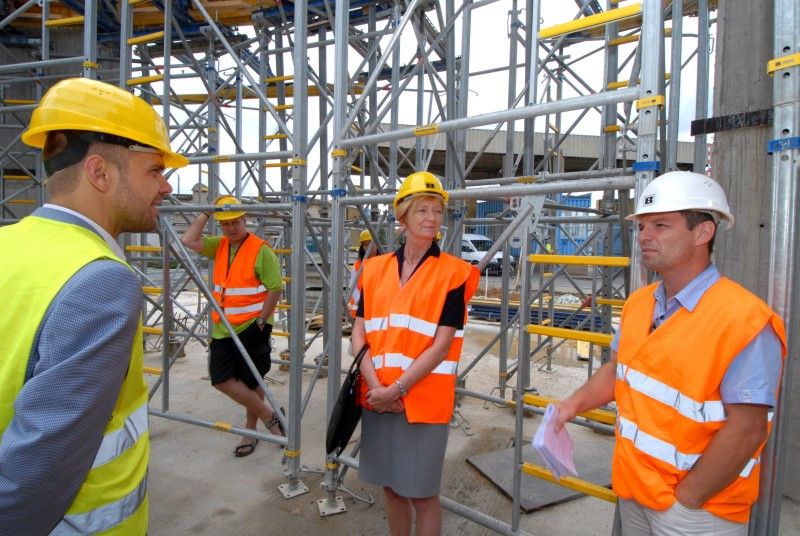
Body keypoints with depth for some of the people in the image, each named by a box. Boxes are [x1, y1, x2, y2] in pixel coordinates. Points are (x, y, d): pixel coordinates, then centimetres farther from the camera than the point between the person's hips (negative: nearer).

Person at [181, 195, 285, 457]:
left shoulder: (260, 249, -13)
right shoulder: (219, 245, 8)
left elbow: (275, 288, -14)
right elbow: (188, 240, -1)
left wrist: (261, 322, -15)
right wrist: (206, 213, -2)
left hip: (251, 327, -6)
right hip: (223, 327, 7)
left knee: (251, 381, 5)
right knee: (221, 378, 3)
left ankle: (250, 430, 27)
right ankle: (269, 416, 17)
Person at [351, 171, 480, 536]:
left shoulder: (453, 273, -8)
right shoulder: (375, 269, 5)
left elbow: (441, 345, -13)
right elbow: (359, 334, 2)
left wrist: (398, 388, -16)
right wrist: (375, 385, -11)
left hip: (423, 399, -4)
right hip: (377, 398, 4)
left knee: (421, 493, 9)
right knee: (391, 486, 20)